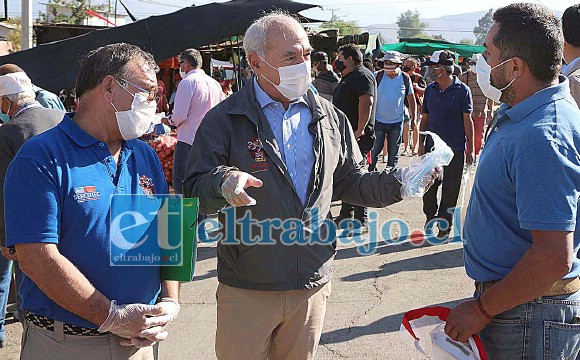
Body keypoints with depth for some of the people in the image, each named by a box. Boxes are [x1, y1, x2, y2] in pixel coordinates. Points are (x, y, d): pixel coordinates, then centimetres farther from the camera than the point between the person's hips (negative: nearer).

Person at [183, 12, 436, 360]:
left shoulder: (330, 118, 6)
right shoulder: (225, 119, -6)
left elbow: (349, 182, 12)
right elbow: (195, 188, -9)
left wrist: (395, 184, -4)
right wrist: (224, 183, -32)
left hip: (313, 283, 4)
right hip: (246, 289, -3)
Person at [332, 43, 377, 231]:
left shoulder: (362, 76, -13)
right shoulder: (347, 77, 20)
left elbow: (366, 102, -25)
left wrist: (360, 130, -28)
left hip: (357, 136, -11)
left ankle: (361, 221, -2)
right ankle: (346, 215, 27)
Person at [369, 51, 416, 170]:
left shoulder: (405, 78, -1)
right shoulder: (378, 76, -5)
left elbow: (411, 98, 8)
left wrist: (413, 119, 8)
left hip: (397, 121, 1)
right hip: (379, 120, -1)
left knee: (393, 153, 9)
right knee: (375, 150, 6)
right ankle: (371, 171, 22)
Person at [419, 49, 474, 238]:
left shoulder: (462, 90, -5)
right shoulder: (430, 89, 8)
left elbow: (467, 121, -2)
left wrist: (470, 149, -3)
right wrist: (421, 143, 6)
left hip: (455, 149, -4)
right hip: (432, 147, 4)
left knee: (450, 189, 5)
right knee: (428, 187, 9)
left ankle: (445, 224, 18)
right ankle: (431, 218, 27)